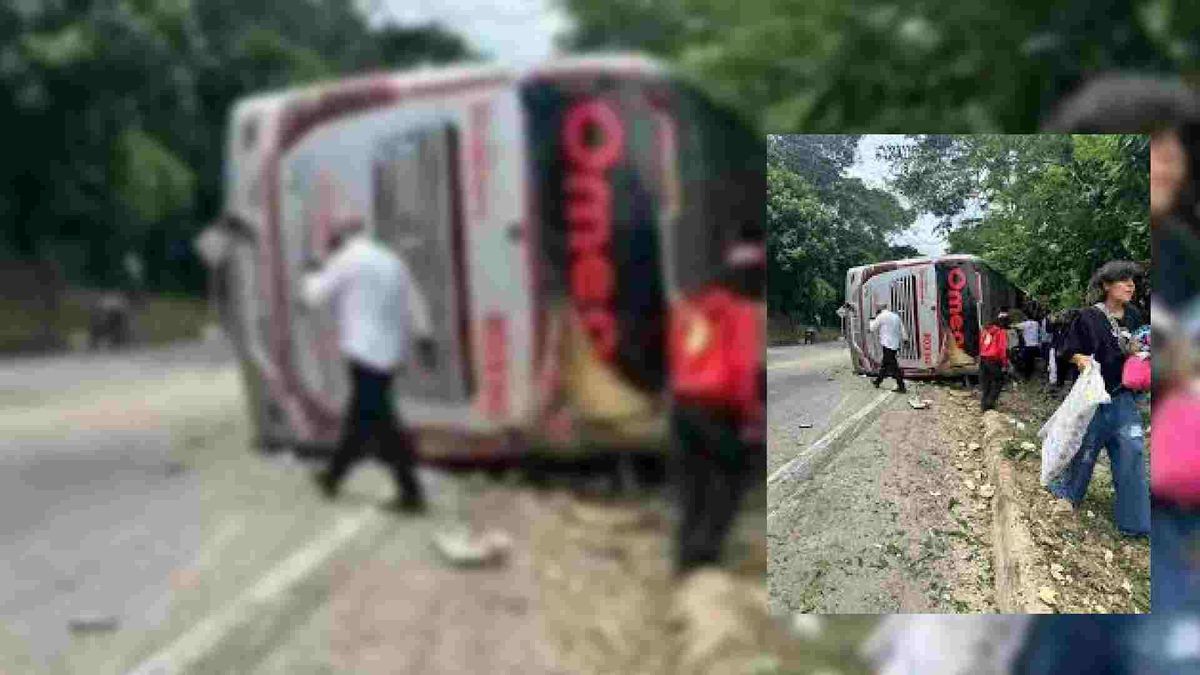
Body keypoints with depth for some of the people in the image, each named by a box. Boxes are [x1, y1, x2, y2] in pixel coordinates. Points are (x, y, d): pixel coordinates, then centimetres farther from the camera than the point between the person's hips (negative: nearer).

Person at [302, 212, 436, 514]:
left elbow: (315, 296, 0)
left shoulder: (347, 260, -7)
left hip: (366, 351, -8)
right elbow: (415, 304, 12)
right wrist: (424, 340, 12)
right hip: (391, 351, 8)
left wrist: (313, 274, 19)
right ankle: (333, 475, 32)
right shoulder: (391, 260, 14)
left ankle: (411, 492, -9)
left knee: (380, 423, -6)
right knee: (360, 415, 18)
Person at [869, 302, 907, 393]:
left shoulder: (881, 317, -8)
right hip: (895, 344, 8)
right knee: (885, 363, 20)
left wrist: (872, 321, 17)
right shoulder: (896, 316, 12)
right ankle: (878, 381, 35)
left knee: (893, 366, -8)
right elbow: (903, 331, 11)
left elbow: (873, 329, 2)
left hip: (887, 344, -8)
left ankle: (901, 387, -11)